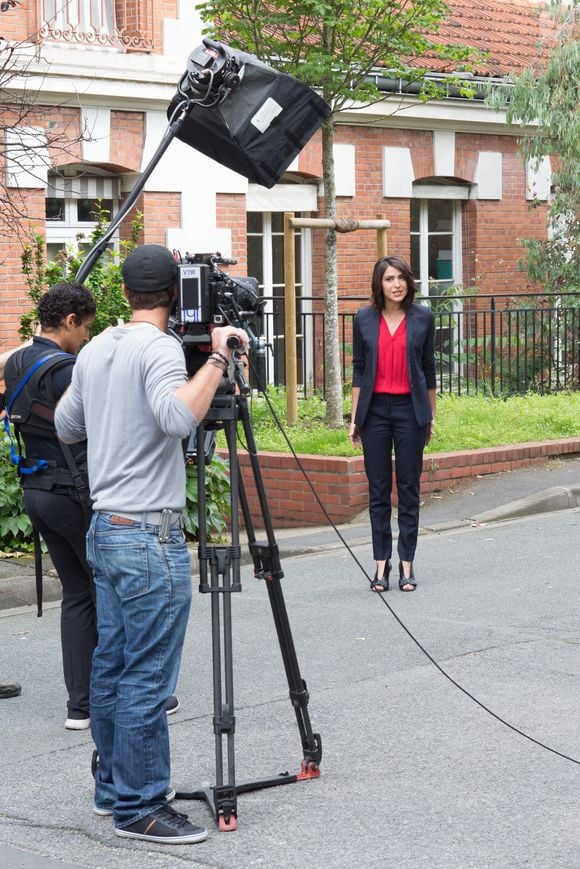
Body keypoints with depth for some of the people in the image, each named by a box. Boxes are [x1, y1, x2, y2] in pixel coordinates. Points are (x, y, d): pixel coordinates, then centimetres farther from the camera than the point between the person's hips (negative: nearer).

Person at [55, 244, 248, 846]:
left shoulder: (94, 351, 11)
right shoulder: (159, 349, -14)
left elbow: (66, 428, 21)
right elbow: (178, 417, -31)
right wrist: (218, 356, -23)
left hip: (104, 530, 9)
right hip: (149, 536, -9)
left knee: (112, 667, 15)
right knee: (146, 679, -4)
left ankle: (112, 788, 25)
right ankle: (139, 809, 0)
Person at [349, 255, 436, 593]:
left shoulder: (423, 317, 1)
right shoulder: (365, 319, 3)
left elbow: (429, 367, 7)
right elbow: (359, 369, 7)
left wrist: (431, 415, 9)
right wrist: (354, 417, 4)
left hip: (410, 408, -1)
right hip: (375, 409, 1)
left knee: (409, 488, 2)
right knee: (378, 489, 4)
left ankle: (407, 564, 9)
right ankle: (381, 564, 10)